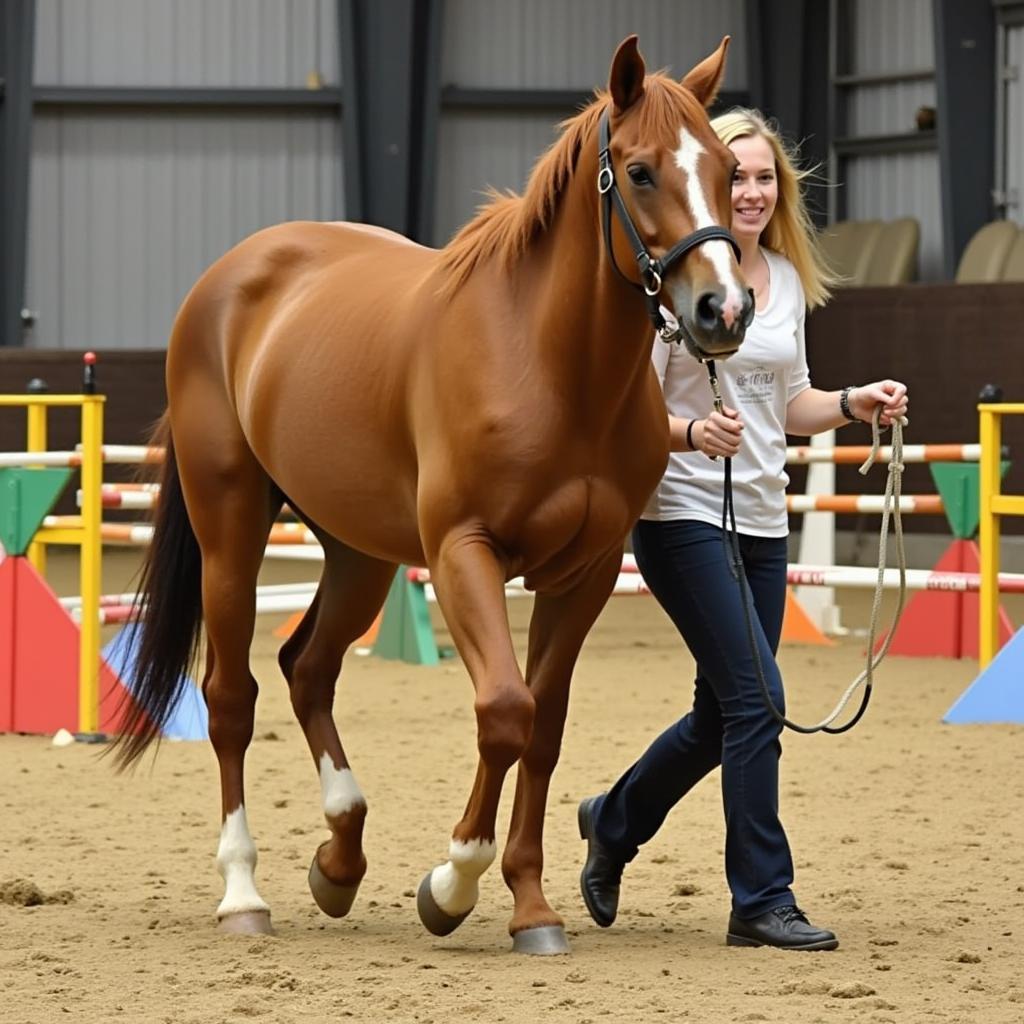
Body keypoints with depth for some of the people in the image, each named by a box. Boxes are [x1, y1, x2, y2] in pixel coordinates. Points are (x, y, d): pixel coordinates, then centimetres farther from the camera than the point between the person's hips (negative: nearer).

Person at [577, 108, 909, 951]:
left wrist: (857, 403, 1)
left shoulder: (789, 280, 9)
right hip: (684, 515, -7)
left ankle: (614, 821, 39)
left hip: (762, 519, 7)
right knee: (757, 699, -13)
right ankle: (762, 901, -5)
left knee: (724, 715, 14)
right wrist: (693, 432, -32)